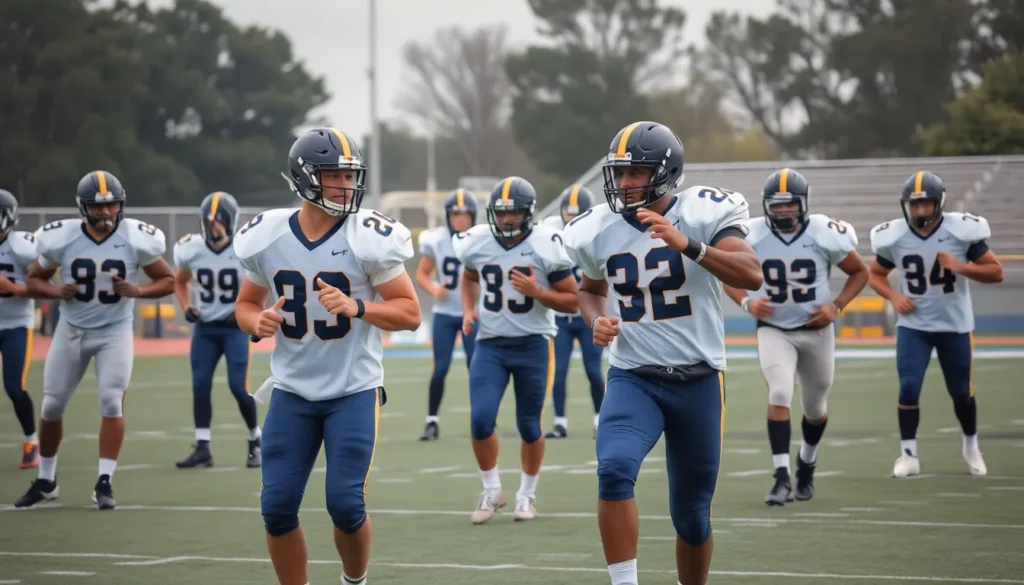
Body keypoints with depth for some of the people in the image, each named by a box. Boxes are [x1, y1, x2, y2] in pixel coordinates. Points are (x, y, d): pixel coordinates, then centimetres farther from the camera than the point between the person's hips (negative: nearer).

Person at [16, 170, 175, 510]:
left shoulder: (135, 239, -12)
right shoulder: (61, 239, -11)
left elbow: (168, 281, -2)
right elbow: (34, 280, 2)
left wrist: (138, 291, -20)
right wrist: (57, 292, -18)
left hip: (115, 331, -1)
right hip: (71, 330, 2)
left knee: (112, 402, -14)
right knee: (52, 406, 6)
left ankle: (104, 483, -7)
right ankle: (45, 481, 24)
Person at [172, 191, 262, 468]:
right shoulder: (192, 250, -5)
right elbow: (180, 282, 14)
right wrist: (187, 307, -1)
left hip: (235, 327, -4)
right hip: (205, 327, 4)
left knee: (238, 385, -9)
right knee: (200, 385, -1)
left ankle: (255, 441, 11)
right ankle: (202, 448, 4)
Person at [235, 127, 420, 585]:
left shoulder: (369, 237, -12)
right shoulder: (268, 237, -3)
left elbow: (410, 313, -8)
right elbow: (245, 304, 11)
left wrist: (355, 307, -24)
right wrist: (257, 323, -12)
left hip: (354, 390, -3)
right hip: (292, 392, 3)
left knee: (345, 504, -7)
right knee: (277, 507, -1)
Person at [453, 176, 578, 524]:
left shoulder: (545, 246, -12)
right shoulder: (477, 243, -2)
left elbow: (573, 301, -5)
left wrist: (536, 292, -20)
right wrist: (468, 309, 5)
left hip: (533, 343, -2)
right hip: (490, 343, 2)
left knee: (529, 425, 7)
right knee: (480, 419, -9)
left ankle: (527, 495, 26)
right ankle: (492, 491, 12)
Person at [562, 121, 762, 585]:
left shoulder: (703, 214, -10)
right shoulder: (598, 230, 1)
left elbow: (751, 276, -23)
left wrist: (687, 244, -33)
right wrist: (596, 321, -1)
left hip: (697, 380, -1)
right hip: (633, 378, 1)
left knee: (691, 515, 9)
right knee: (614, 469, -28)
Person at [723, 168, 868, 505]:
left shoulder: (825, 235, -13)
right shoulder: (752, 237, -10)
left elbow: (859, 272, 1)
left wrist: (836, 306, -12)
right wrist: (746, 303, -14)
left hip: (816, 330, 1)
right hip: (774, 331, -1)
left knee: (816, 408, 14)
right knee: (779, 394, -22)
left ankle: (807, 463, 43)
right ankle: (781, 477, -20)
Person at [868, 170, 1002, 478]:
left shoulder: (961, 231, -14)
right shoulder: (893, 236, -9)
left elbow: (996, 272, -8)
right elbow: (875, 274, 8)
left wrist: (961, 267, -24)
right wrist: (894, 296, -12)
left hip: (955, 325, 0)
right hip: (913, 326, 1)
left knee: (962, 392, 9)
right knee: (909, 387, -12)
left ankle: (971, 447, 34)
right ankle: (908, 454, 2)